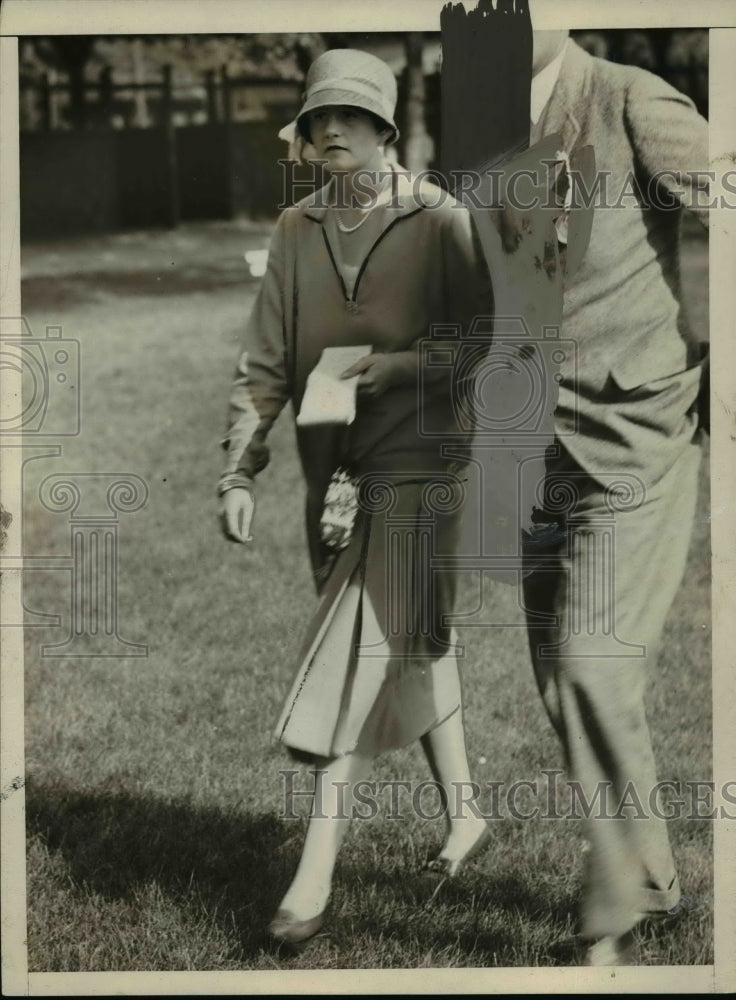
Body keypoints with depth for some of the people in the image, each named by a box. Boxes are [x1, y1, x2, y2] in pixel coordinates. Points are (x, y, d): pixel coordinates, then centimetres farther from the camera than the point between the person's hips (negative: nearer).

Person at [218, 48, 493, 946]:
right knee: (413, 648, 16)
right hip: (332, 476, 5)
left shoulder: (439, 222, -7)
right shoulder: (295, 232, 6)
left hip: (415, 472, -5)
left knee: (361, 656, -12)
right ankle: (464, 814, 32)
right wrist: (240, 473, -5)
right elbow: (263, 365, 4)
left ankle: (315, 872, -13)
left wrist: (403, 364, -19)